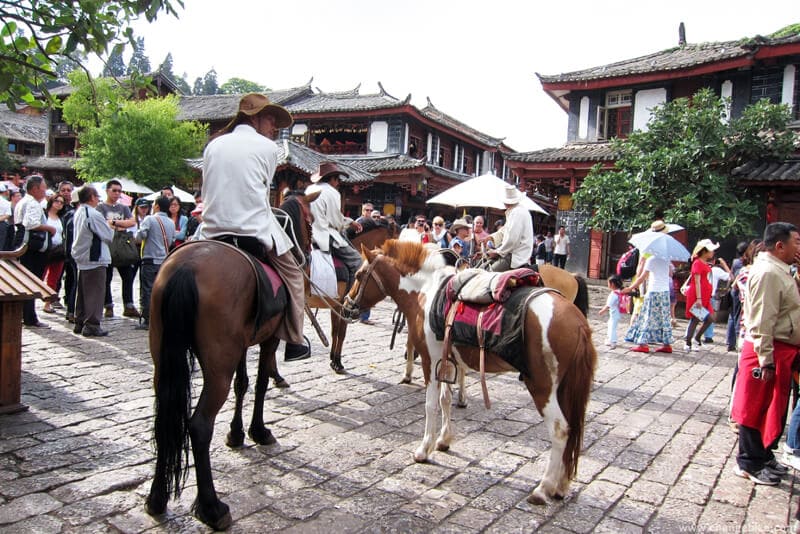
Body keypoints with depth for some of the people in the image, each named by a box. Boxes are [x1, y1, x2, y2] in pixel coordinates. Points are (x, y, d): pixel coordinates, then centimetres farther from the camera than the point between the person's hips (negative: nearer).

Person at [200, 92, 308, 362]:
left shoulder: (213, 145, 14)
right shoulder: (267, 147, 2)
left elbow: (208, 191, 16)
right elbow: (263, 190, 10)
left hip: (213, 232, 4)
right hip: (255, 231, -4)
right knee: (293, 275, 14)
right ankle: (293, 342, 15)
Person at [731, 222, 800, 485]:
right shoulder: (768, 273, -19)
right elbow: (763, 321, -24)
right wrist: (766, 361, -25)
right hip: (769, 350, -10)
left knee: (773, 407, 18)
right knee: (757, 408, 0)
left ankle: (763, 455, 31)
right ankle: (749, 463, 12)